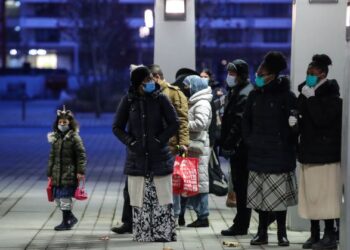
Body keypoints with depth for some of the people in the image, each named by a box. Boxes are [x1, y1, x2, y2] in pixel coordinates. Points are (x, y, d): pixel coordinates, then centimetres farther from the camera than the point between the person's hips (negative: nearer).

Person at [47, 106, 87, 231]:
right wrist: (50, 173, 14)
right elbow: (52, 156, 16)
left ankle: (66, 222, 5)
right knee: (57, 197, 8)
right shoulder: (55, 138, 11)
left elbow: (81, 155, -7)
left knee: (65, 197, -5)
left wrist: (81, 171, -13)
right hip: (57, 173, 6)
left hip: (69, 173, -6)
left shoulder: (74, 138, -6)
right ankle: (70, 217, 25)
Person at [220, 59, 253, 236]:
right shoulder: (235, 92, 19)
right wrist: (225, 143, 17)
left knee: (241, 186, -6)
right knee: (240, 186, 13)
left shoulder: (245, 95, -13)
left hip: (240, 148, -10)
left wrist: (228, 144, -20)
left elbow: (239, 123, -20)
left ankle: (241, 225, -4)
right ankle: (241, 223, 19)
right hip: (238, 148, 10)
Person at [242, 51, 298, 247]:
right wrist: (249, 140, 8)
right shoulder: (254, 96, 10)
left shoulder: (286, 96, -6)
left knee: (279, 194, 0)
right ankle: (262, 232, 13)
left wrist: (289, 144, -8)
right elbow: (247, 120, 19)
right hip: (258, 154, 5)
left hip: (280, 155, -5)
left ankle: (282, 232, 10)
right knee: (260, 194, 5)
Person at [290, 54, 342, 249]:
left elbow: (321, 119, -22)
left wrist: (311, 98, -18)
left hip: (326, 154, -8)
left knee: (326, 196, -6)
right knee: (311, 196, 8)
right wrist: (296, 122, 2)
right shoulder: (307, 94, 14)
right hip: (309, 153, 8)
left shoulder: (332, 96, -10)